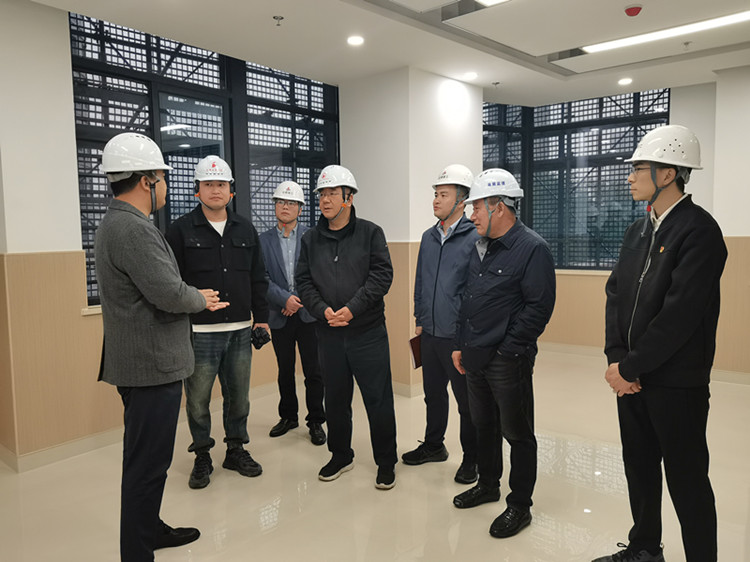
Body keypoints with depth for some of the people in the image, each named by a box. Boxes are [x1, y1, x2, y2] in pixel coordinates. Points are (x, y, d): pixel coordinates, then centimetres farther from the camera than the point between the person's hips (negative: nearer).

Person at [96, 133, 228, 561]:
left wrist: (195, 298, 9)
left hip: (140, 363, 11)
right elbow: (169, 293, -25)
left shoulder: (116, 224, 14)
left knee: (147, 456, 23)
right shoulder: (133, 229, -21)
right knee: (148, 463, 0)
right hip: (152, 365, -11)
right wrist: (201, 300, -5)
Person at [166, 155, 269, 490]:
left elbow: (258, 279, 13)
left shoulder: (245, 230, 11)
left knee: (238, 396, 13)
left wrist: (261, 318, 10)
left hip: (240, 331, 4)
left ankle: (236, 450, 30)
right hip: (199, 333, -3)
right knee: (198, 400, 6)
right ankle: (202, 457, 25)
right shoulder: (181, 230, -2)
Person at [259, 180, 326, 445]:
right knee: (285, 370, 14)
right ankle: (288, 416, 31)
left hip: (308, 314, -1)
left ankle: (316, 421, 16)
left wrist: (299, 301, -9)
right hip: (279, 316, 2)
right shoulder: (264, 240, 5)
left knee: (313, 371, 2)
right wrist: (285, 299, -15)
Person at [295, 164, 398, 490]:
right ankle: (341, 456, 34)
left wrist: (352, 308, -17)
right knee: (336, 398, 15)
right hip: (328, 333, 4)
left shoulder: (370, 233, -1)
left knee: (378, 400, 3)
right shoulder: (311, 239, 9)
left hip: (368, 331, -3)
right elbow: (303, 281, 5)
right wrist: (322, 310, -12)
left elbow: (382, 275, -9)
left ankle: (386, 462, 20)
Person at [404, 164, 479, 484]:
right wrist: (420, 319, 15)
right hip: (430, 334, 7)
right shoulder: (429, 237, 10)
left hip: (458, 336, -6)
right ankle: (433, 446, 38)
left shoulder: (475, 238, -12)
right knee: (433, 392, 20)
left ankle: (471, 458, 24)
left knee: (466, 399, 7)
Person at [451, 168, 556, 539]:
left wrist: (506, 349, -16)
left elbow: (538, 309, -18)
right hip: (475, 358, 8)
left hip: (508, 361, -8)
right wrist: (460, 345, 13)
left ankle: (520, 506, 22)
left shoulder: (532, 248, -14)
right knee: (483, 426, 21)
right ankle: (488, 485, 40)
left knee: (517, 434, 6)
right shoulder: (481, 248, 11)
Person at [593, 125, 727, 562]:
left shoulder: (699, 230, -15)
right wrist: (617, 357, -6)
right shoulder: (639, 231, 10)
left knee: (686, 480, 5)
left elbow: (680, 314, -22)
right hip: (632, 375, 8)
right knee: (639, 466, 20)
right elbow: (616, 292, 7)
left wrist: (630, 367, -16)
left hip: (676, 382, -8)